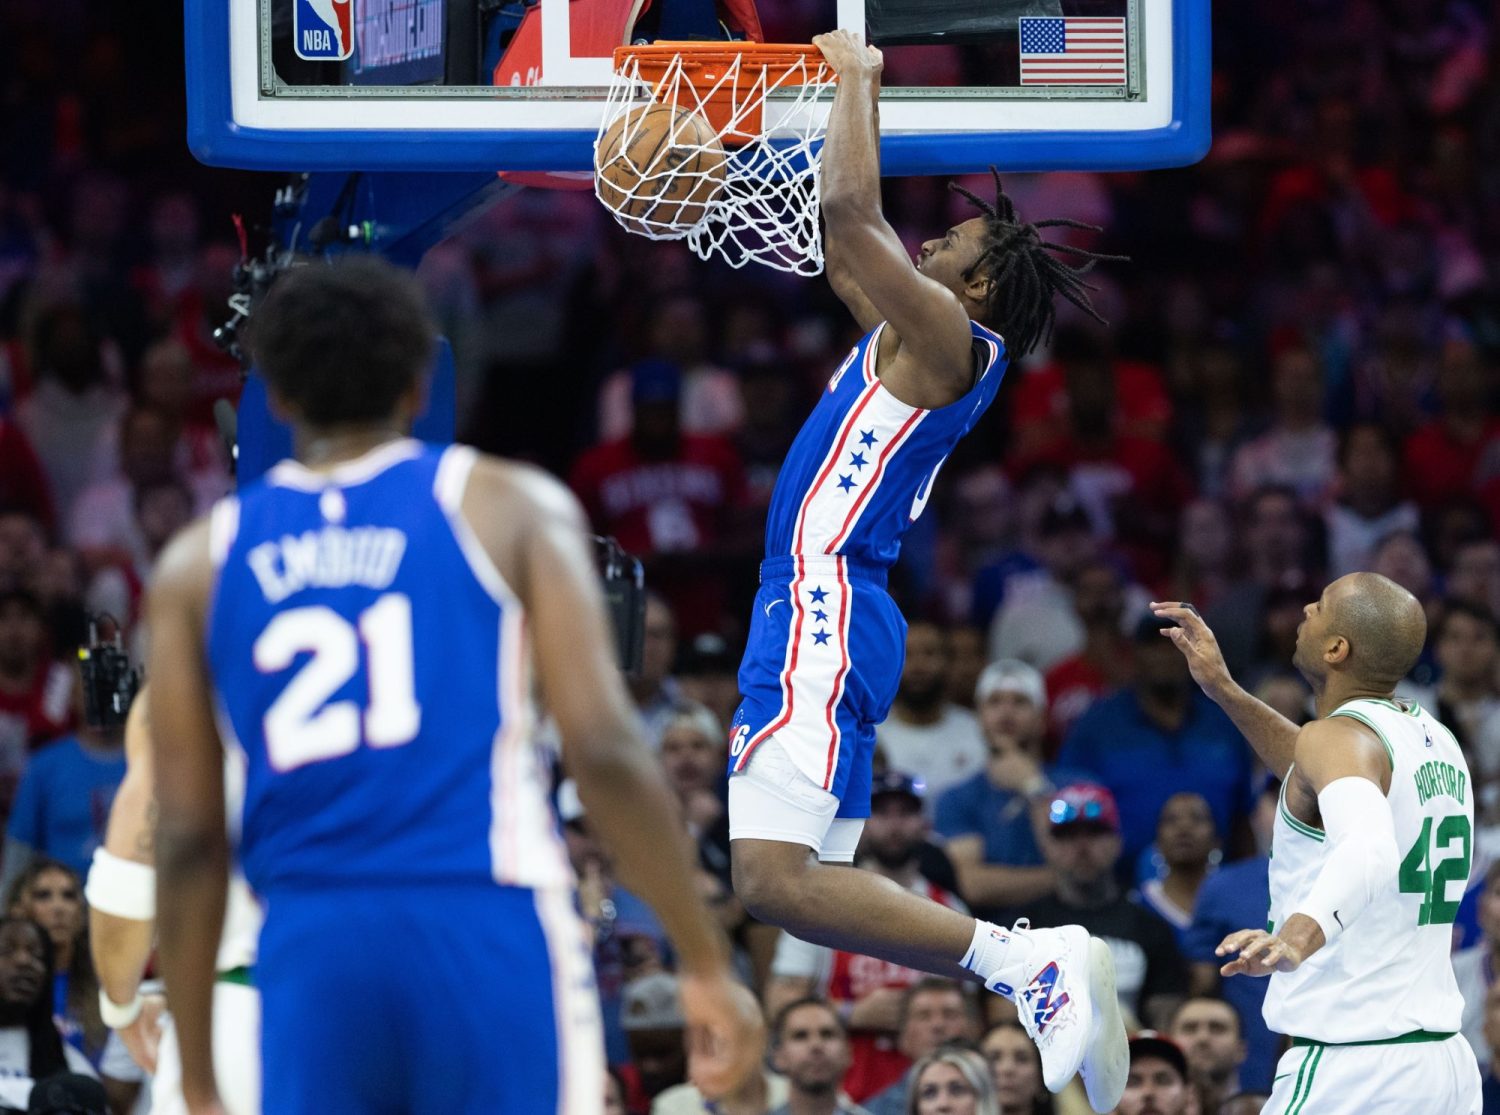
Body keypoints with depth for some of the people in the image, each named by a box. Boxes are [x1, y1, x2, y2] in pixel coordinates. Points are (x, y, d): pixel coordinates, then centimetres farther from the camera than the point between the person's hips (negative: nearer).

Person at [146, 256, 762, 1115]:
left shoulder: (203, 561, 13)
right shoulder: (511, 509, 6)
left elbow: (187, 838, 10)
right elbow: (605, 748, -6)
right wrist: (708, 964, 0)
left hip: (311, 950, 2)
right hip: (490, 927, -2)